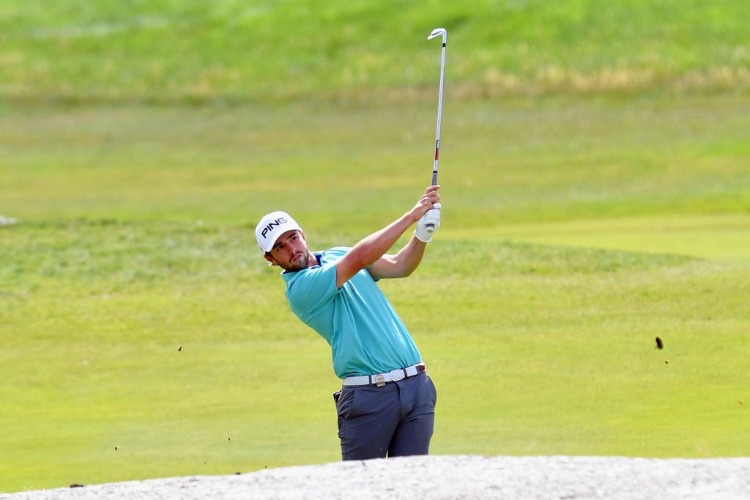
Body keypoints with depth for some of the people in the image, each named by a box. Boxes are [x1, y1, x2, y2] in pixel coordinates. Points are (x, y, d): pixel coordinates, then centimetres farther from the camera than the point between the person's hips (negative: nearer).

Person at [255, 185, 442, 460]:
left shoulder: (338, 255, 16)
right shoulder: (299, 288, -8)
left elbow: (398, 266, 7)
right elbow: (360, 257, -15)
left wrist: (422, 236, -14)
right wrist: (412, 215, -12)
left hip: (416, 385, 6)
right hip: (370, 394, -6)